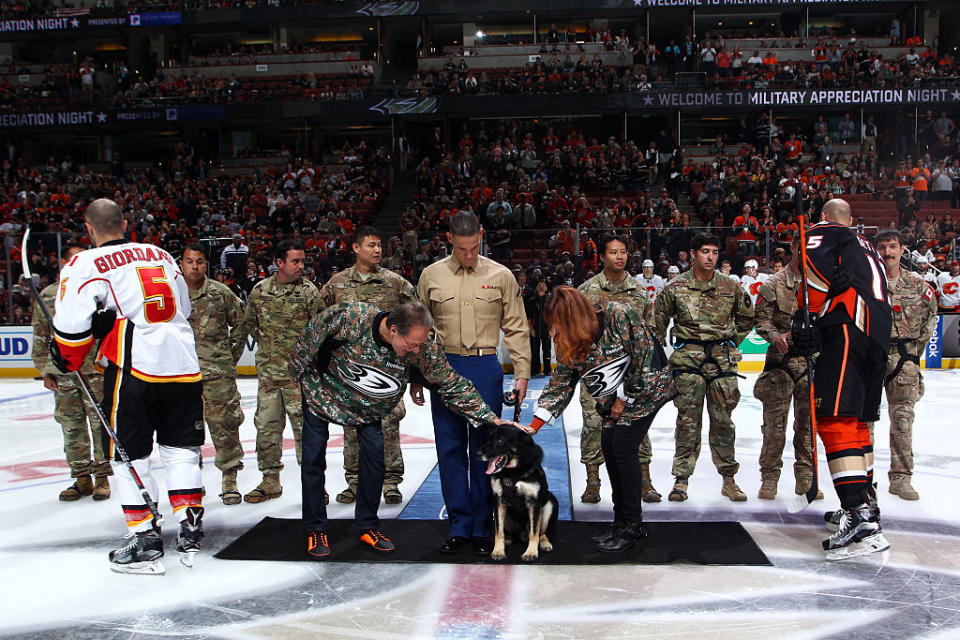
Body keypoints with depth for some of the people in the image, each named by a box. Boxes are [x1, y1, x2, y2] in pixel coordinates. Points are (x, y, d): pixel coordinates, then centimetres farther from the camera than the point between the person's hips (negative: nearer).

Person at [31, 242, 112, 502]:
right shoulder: (47, 295, 9)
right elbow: (41, 336, 13)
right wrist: (45, 370, 10)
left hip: (95, 370, -3)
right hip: (62, 372, 3)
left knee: (100, 422, -1)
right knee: (71, 426, 7)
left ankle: (102, 476, 11)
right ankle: (82, 478, 18)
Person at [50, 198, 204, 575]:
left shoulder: (84, 265, 0)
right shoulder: (161, 256, 17)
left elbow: (72, 326, -7)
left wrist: (68, 363, 10)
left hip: (133, 369, -5)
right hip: (184, 364, 5)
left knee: (129, 455, 7)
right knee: (181, 448, 16)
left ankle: (146, 541, 6)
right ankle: (190, 528, 18)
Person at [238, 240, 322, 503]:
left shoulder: (309, 291, -4)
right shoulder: (260, 290, 6)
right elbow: (247, 324, 19)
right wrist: (267, 341, 12)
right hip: (268, 370, 4)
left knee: (304, 424, -5)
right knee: (266, 424, 9)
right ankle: (270, 481, 21)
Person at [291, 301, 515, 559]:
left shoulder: (424, 346, -29)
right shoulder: (350, 317, -38)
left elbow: (453, 385, -18)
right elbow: (310, 336, -19)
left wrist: (491, 419, -22)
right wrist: (299, 373, -4)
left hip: (369, 407, 2)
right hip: (322, 393, -2)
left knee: (374, 455, -6)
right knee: (314, 459, 0)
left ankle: (368, 525, 12)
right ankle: (315, 530, 15)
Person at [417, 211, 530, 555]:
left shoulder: (501, 276, 4)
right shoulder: (431, 276, 6)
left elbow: (516, 328, 7)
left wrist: (522, 373, 0)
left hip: (486, 370, -1)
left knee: (483, 449, 3)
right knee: (451, 449, 4)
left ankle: (483, 527, 14)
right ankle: (459, 526, 15)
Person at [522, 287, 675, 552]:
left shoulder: (619, 314, -26)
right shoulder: (568, 345, -6)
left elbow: (644, 354, -23)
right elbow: (559, 385, -2)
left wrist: (625, 398, -16)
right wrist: (534, 426, -10)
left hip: (646, 388, -7)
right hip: (616, 400, 7)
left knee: (623, 446, -13)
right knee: (609, 447, 2)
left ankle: (632, 527, -1)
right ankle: (622, 522, 16)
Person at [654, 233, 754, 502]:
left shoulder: (731, 287, 6)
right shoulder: (675, 287, 0)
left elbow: (746, 317, 21)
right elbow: (658, 319, 10)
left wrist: (732, 342, 15)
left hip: (722, 360, 2)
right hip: (688, 360, -2)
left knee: (723, 420, 6)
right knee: (688, 420, 0)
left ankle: (729, 478, 17)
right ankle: (682, 477, 9)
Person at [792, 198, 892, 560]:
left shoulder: (822, 233, 8)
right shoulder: (866, 246, 32)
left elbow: (817, 272, -11)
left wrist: (806, 321, -13)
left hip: (847, 329, -9)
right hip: (879, 333, 9)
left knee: (835, 419, -17)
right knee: (856, 419, 19)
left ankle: (862, 518, -29)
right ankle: (865, 500, 30)